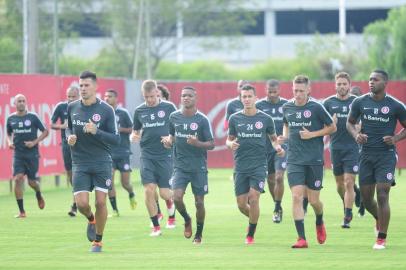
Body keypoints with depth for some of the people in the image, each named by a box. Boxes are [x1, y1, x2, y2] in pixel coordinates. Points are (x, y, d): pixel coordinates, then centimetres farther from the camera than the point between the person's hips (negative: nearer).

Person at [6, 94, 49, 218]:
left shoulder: (32, 117, -4)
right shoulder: (11, 118, 4)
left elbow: (45, 132, 0)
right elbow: (9, 133, 20)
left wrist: (34, 142, -11)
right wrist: (9, 142, -1)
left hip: (32, 154, -2)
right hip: (18, 154, 2)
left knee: (32, 182, 1)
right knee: (18, 178, -15)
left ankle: (39, 195, 40)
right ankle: (21, 211, -9)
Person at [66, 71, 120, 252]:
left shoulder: (106, 110, -7)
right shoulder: (72, 107, 4)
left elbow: (116, 139, -9)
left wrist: (96, 132, -23)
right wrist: (70, 137, -1)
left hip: (101, 162, -2)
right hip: (80, 164, 2)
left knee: (100, 202, -6)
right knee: (81, 203, -9)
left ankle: (98, 241, 13)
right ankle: (91, 220, 27)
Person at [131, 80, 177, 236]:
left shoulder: (168, 107, 0)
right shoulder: (139, 111, 8)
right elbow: (135, 131, 19)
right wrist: (134, 137, -5)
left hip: (165, 155, -2)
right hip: (147, 155, 2)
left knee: (165, 193, -4)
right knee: (149, 190, -10)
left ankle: (171, 204, 34)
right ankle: (155, 226, 2)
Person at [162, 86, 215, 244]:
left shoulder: (202, 120, -7)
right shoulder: (174, 117, 4)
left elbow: (211, 145, -6)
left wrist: (197, 143, -24)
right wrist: (169, 141, -1)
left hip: (199, 167, -2)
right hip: (180, 165, 2)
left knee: (199, 202, 1)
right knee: (177, 197, -16)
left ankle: (199, 234, 21)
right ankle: (187, 220, 15)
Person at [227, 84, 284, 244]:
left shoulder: (265, 119, 0)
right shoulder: (235, 118, 3)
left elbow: (273, 137, 13)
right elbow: (229, 140, 12)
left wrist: (277, 147, -8)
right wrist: (231, 144, -12)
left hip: (259, 165, -2)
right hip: (240, 166, 2)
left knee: (253, 198, -16)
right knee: (241, 204, 2)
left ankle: (251, 235, 0)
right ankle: (253, 218, 37)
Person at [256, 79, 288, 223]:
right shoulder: (259, 105, 1)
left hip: (281, 146, -2)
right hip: (264, 147, 2)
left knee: (279, 177, -15)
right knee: (270, 179, 10)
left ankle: (277, 209, -5)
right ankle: (278, 206, 28)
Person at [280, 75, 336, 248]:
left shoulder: (316, 107, -7)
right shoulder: (287, 107, 5)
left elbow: (332, 128, 0)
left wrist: (312, 134, -12)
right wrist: (285, 136, 5)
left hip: (314, 160, -2)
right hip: (294, 160, 2)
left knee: (313, 200, 3)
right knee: (296, 196, -12)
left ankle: (319, 223, 38)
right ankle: (301, 239, -10)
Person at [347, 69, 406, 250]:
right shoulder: (360, 102, 1)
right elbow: (350, 122, 14)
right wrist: (356, 134, -7)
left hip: (386, 155, -3)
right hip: (366, 154, 3)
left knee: (382, 195, -11)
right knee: (366, 197, 7)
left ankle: (382, 238, -2)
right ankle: (379, 219, 40)